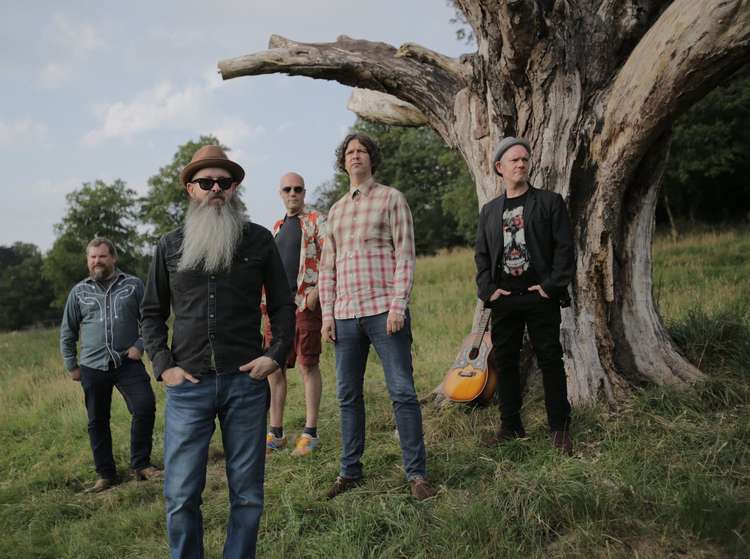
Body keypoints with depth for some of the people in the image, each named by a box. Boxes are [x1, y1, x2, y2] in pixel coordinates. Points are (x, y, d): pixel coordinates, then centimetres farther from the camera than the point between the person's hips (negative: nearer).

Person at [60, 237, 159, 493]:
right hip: (92, 367, 2)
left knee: (145, 407, -17)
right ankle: (105, 474, 20)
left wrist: (140, 345, -5)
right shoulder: (79, 291, 9)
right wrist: (71, 365, 12)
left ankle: (140, 464, -2)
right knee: (97, 422, 8)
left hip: (128, 362, -2)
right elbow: (67, 332, 15)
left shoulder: (133, 285, 4)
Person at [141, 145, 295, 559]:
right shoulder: (170, 246, 8)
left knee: (247, 494, 8)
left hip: (246, 382, 0)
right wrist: (163, 366, 0)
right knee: (181, 496, 1)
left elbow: (282, 306, 11)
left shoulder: (258, 240, 6)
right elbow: (152, 313, 13)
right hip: (188, 385, 0)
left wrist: (276, 355, -3)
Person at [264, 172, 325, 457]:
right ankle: (275, 433, 14)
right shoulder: (277, 227, 21)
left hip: (304, 302, -6)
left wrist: (316, 290, -18)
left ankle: (310, 433, 5)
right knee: (273, 367, 5)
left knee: (308, 366, -3)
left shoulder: (316, 221, 2)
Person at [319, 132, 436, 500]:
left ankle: (416, 474, 3)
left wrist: (398, 306, -13)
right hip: (345, 315, 5)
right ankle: (350, 471, 19)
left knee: (402, 393, -4)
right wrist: (327, 314, 8)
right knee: (348, 396, 9)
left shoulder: (391, 199, 4)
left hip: (384, 311, -5)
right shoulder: (335, 211, 18)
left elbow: (405, 256, -4)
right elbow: (327, 267, 17)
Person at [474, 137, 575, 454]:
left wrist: (552, 286, -11)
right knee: (505, 362, 7)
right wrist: (488, 290, 0)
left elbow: (565, 247, -2)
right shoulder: (489, 210, 15)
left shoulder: (549, 202, 4)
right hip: (503, 298, 4)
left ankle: (560, 428, 10)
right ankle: (510, 425, 18)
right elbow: (481, 254, 13)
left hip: (541, 296, -3)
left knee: (550, 360, 0)